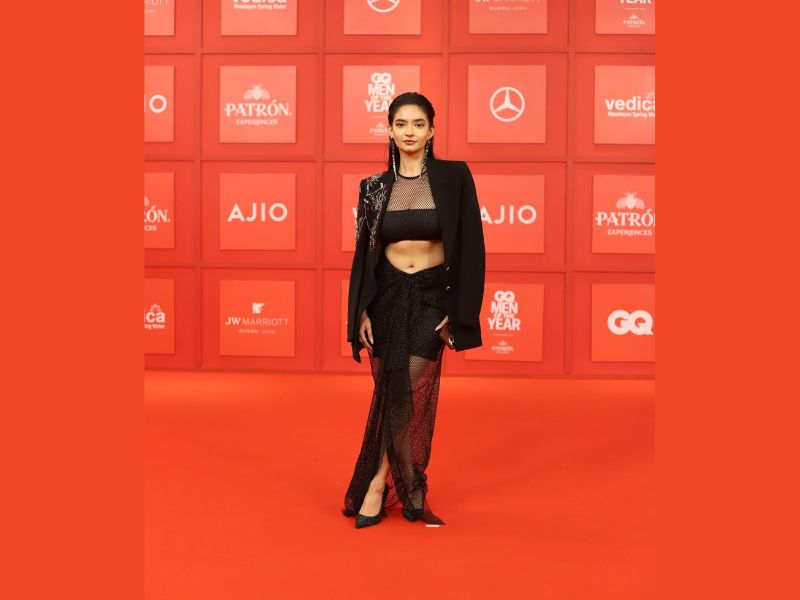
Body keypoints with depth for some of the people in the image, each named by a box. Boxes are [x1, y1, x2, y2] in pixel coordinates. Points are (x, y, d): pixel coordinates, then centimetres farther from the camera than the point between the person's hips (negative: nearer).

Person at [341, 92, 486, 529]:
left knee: (407, 396, -8)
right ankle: (409, 488, 17)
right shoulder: (375, 186, 4)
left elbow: (471, 247, -4)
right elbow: (362, 252, 8)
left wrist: (461, 312, -9)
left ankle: (379, 482, 6)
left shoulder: (454, 176, -3)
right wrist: (361, 311, 0)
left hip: (433, 296, -2)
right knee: (393, 393, 4)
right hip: (387, 296, 2)